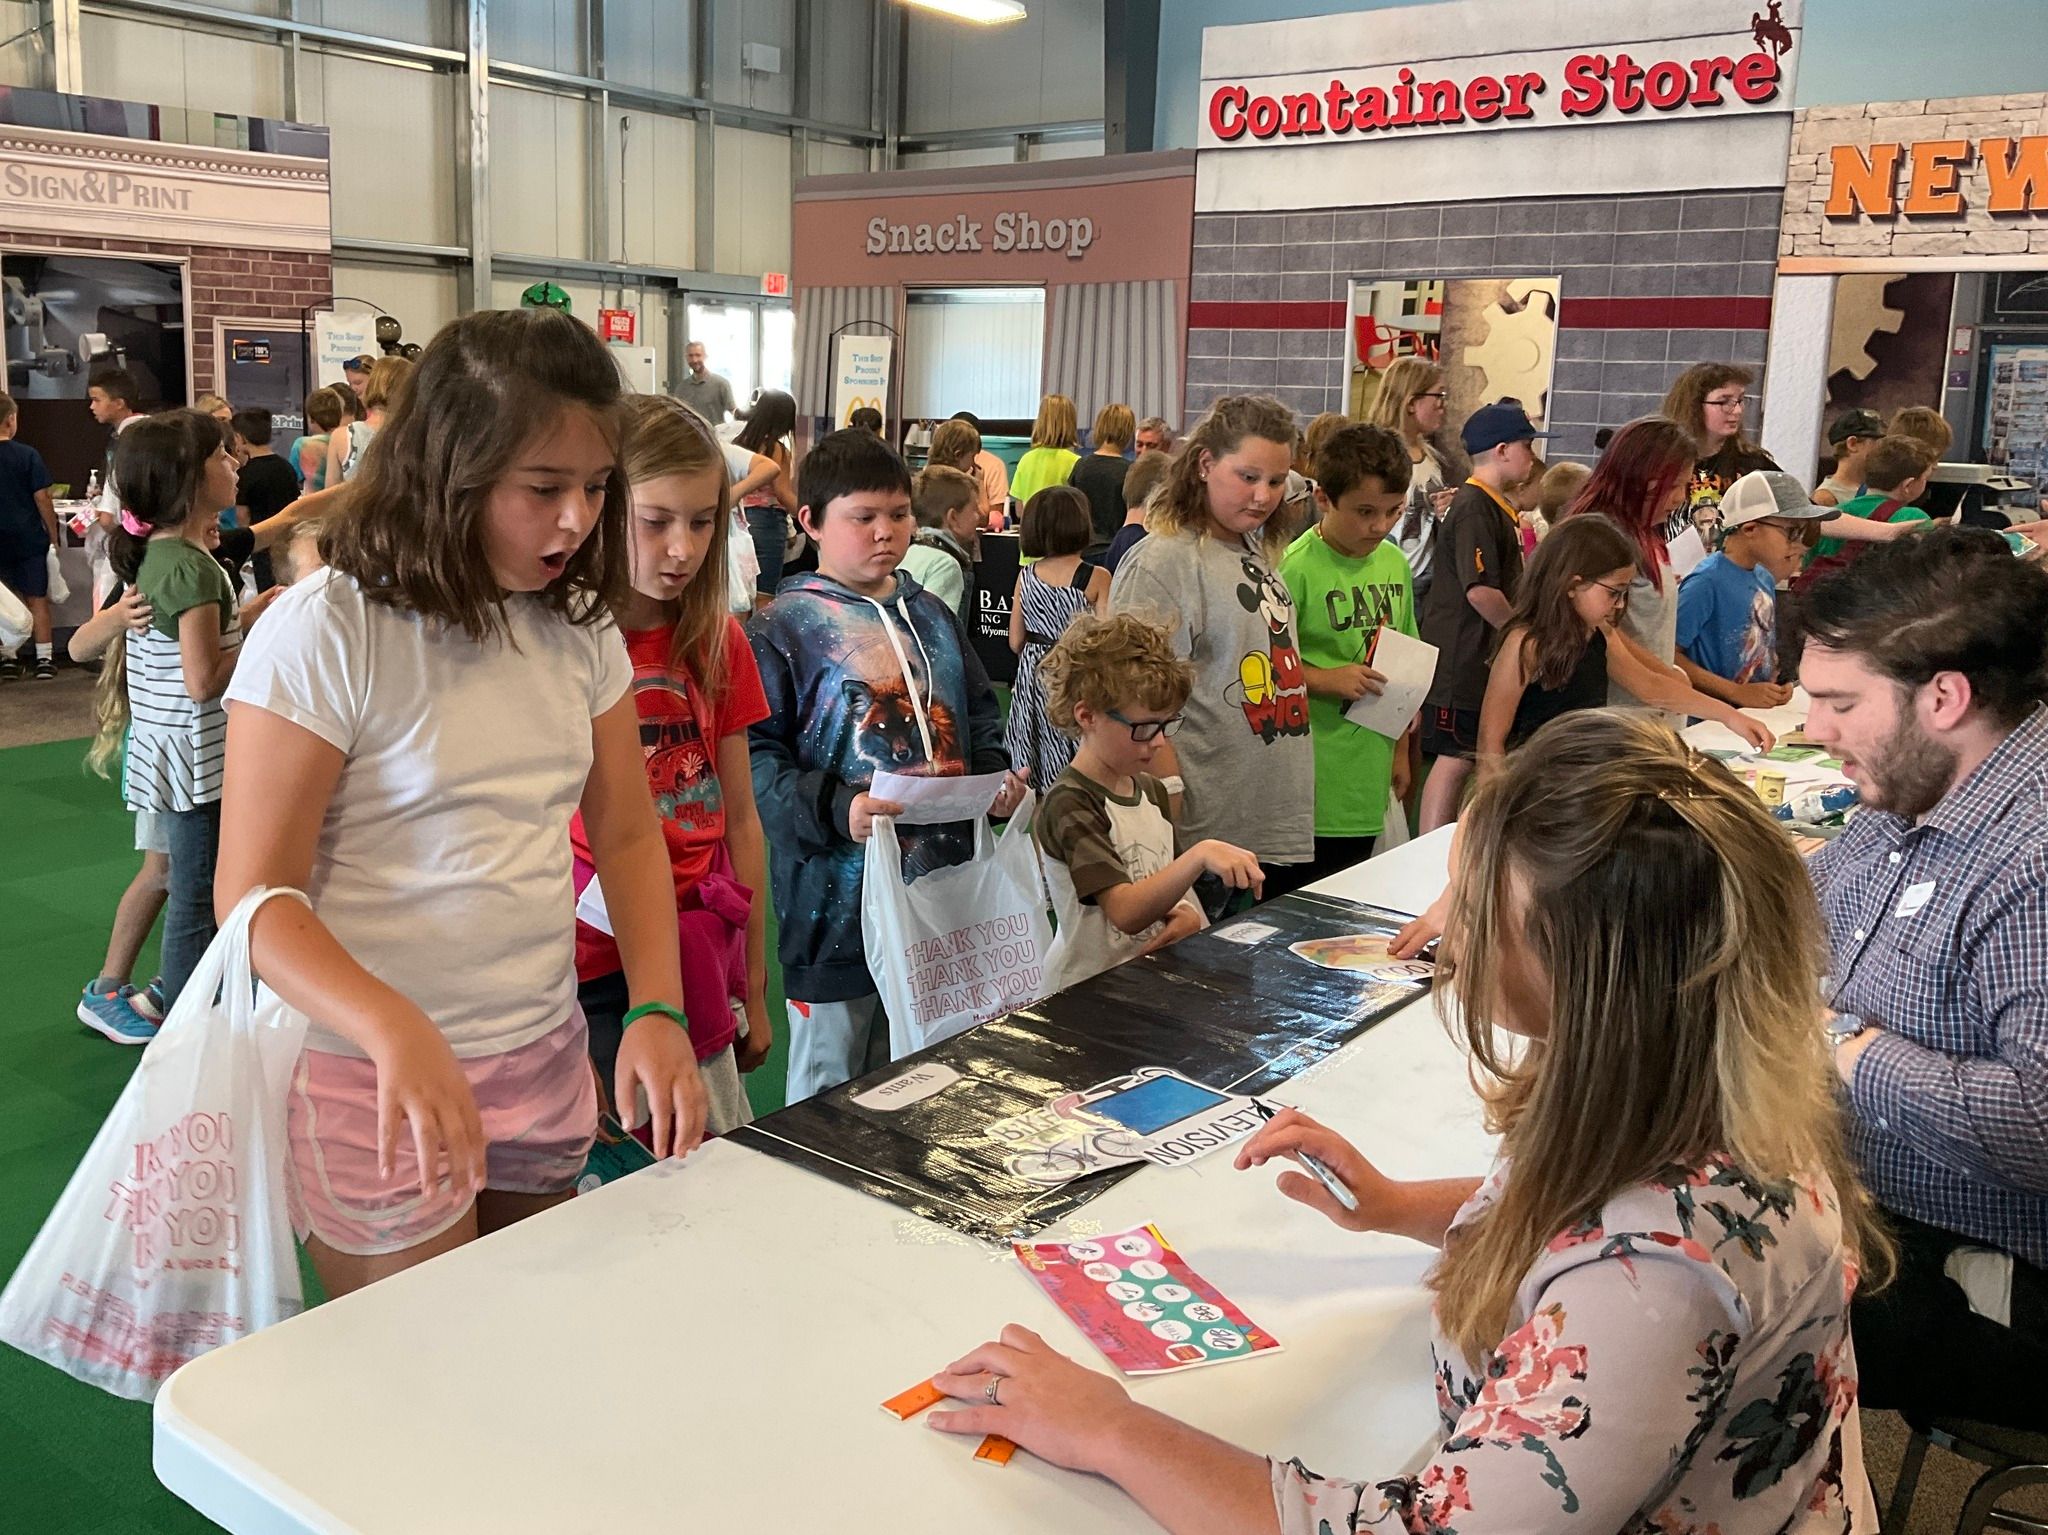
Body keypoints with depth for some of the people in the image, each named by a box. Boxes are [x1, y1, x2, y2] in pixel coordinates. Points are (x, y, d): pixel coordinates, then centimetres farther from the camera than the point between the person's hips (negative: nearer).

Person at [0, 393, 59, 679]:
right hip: (29, 538, -2)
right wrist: (53, 535, 0)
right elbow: (42, 498, -9)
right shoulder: (27, 455, -10)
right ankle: (44, 659, 6)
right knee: (37, 599, 5)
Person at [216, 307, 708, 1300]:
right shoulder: (328, 633, -13)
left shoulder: (579, 628, 4)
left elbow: (628, 837, 6)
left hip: (544, 1067, 6)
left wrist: (656, 1010, -10)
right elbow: (255, 894, -15)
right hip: (373, 1084, -5)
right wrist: (397, 1033, -31)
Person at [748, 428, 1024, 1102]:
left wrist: (997, 778, 0)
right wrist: (835, 810, -28)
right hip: (839, 902, -5)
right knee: (829, 1100, 9)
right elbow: (756, 760, -14)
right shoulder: (783, 628, -7)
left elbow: (980, 717, 20)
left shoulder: (933, 616, 12)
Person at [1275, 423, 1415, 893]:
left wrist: (1401, 751, 19)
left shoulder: (1394, 563, 8)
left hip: (1367, 781, 7)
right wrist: (1325, 679, -23)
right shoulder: (1297, 568, -14)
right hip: (1311, 787, -7)